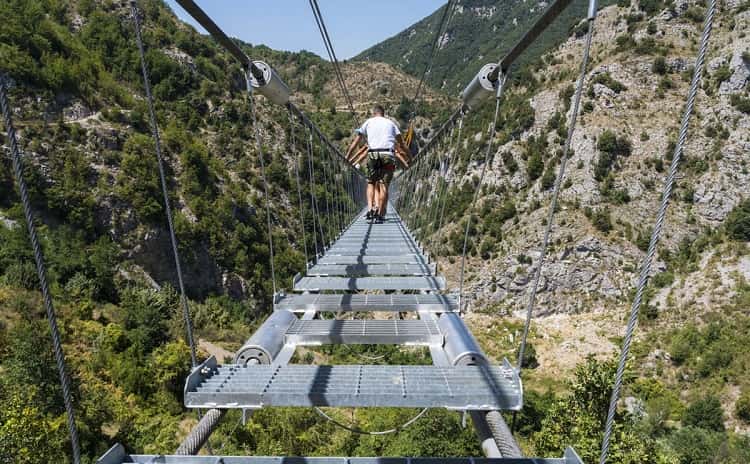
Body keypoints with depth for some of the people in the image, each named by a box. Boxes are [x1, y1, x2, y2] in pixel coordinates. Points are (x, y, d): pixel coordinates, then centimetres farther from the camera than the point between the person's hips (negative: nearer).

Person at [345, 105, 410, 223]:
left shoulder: (368, 122, 19)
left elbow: (356, 142, 17)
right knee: (384, 185, -1)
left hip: (373, 155, 0)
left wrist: (347, 157, 22)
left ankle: (370, 209, -5)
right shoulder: (390, 123, 20)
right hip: (388, 155, 0)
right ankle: (380, 214, -5)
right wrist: (408, 159, 25)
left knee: (371, 183, 12)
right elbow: (401, 143, 18)